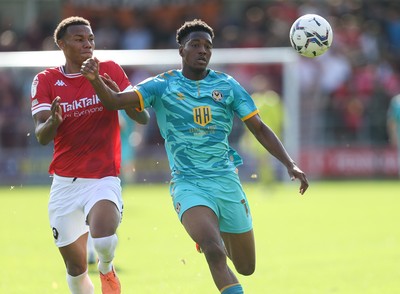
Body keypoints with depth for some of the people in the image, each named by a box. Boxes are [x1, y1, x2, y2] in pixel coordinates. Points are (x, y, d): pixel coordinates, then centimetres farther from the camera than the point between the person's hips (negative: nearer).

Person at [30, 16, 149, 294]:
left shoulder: (110, 71, 1)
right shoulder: (46, 80, 1)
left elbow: (143, 118, -2)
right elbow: (42, 136, -8)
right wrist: (52, 121, -31)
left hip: (103, 178, -2)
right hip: (64, 183, 2)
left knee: (104, 239, -28)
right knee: (76, 267, 6)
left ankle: (107, 270, 7)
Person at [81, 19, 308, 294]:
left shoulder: (227, 85, 4)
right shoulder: (163, 85, -1)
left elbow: (259, 128, 8)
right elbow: (115, 101, -11)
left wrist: (290, 164, -2)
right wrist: (95, 79, -32)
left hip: (227, 180, 3)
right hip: (188, 184, -3)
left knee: (246, 267, 13)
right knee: (215, 254, -28)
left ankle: (214, 232, 46)